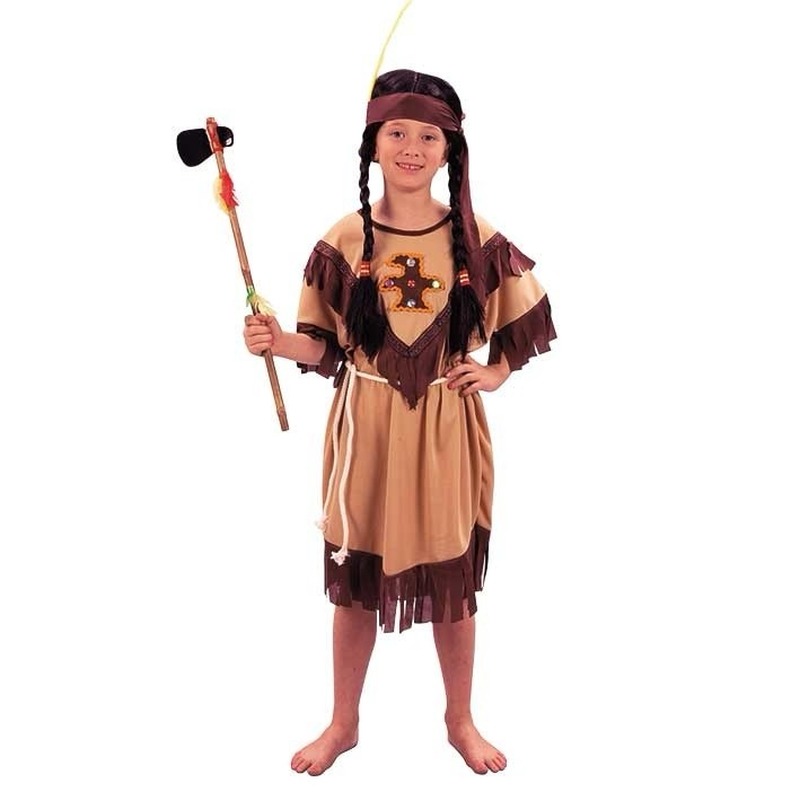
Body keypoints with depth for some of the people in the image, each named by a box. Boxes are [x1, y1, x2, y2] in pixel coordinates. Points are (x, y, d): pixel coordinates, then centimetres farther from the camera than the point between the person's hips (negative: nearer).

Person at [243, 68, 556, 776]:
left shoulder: (478, 240, -3)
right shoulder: (344, 239, -3)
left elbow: (526, 321, 12)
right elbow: (326, 347, 1)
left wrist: (496, 373, -2)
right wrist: (277, 341, -17)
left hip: (447, 432, 0)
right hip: (366, 430, 0)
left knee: (453, 581, 12)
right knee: (356, 582, 11)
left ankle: (461, 720, 35)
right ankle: (344, 723, 33)